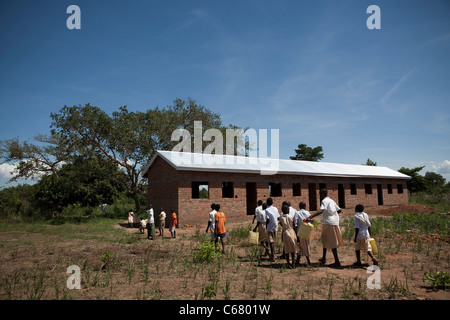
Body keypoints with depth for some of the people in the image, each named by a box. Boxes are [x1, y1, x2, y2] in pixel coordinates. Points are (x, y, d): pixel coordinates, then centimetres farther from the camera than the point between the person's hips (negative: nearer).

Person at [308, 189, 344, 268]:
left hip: (329, 223, -9)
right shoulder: (331, 201, 16)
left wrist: (310, 217, -39)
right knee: (325, 240, 20)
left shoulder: (324, 201, -11)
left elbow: (321, 211, -29)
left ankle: (337, 262, -1)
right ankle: (323, 258, 29)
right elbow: (339, 210, 18)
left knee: (332, 243, -4)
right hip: (335, 222, 9)